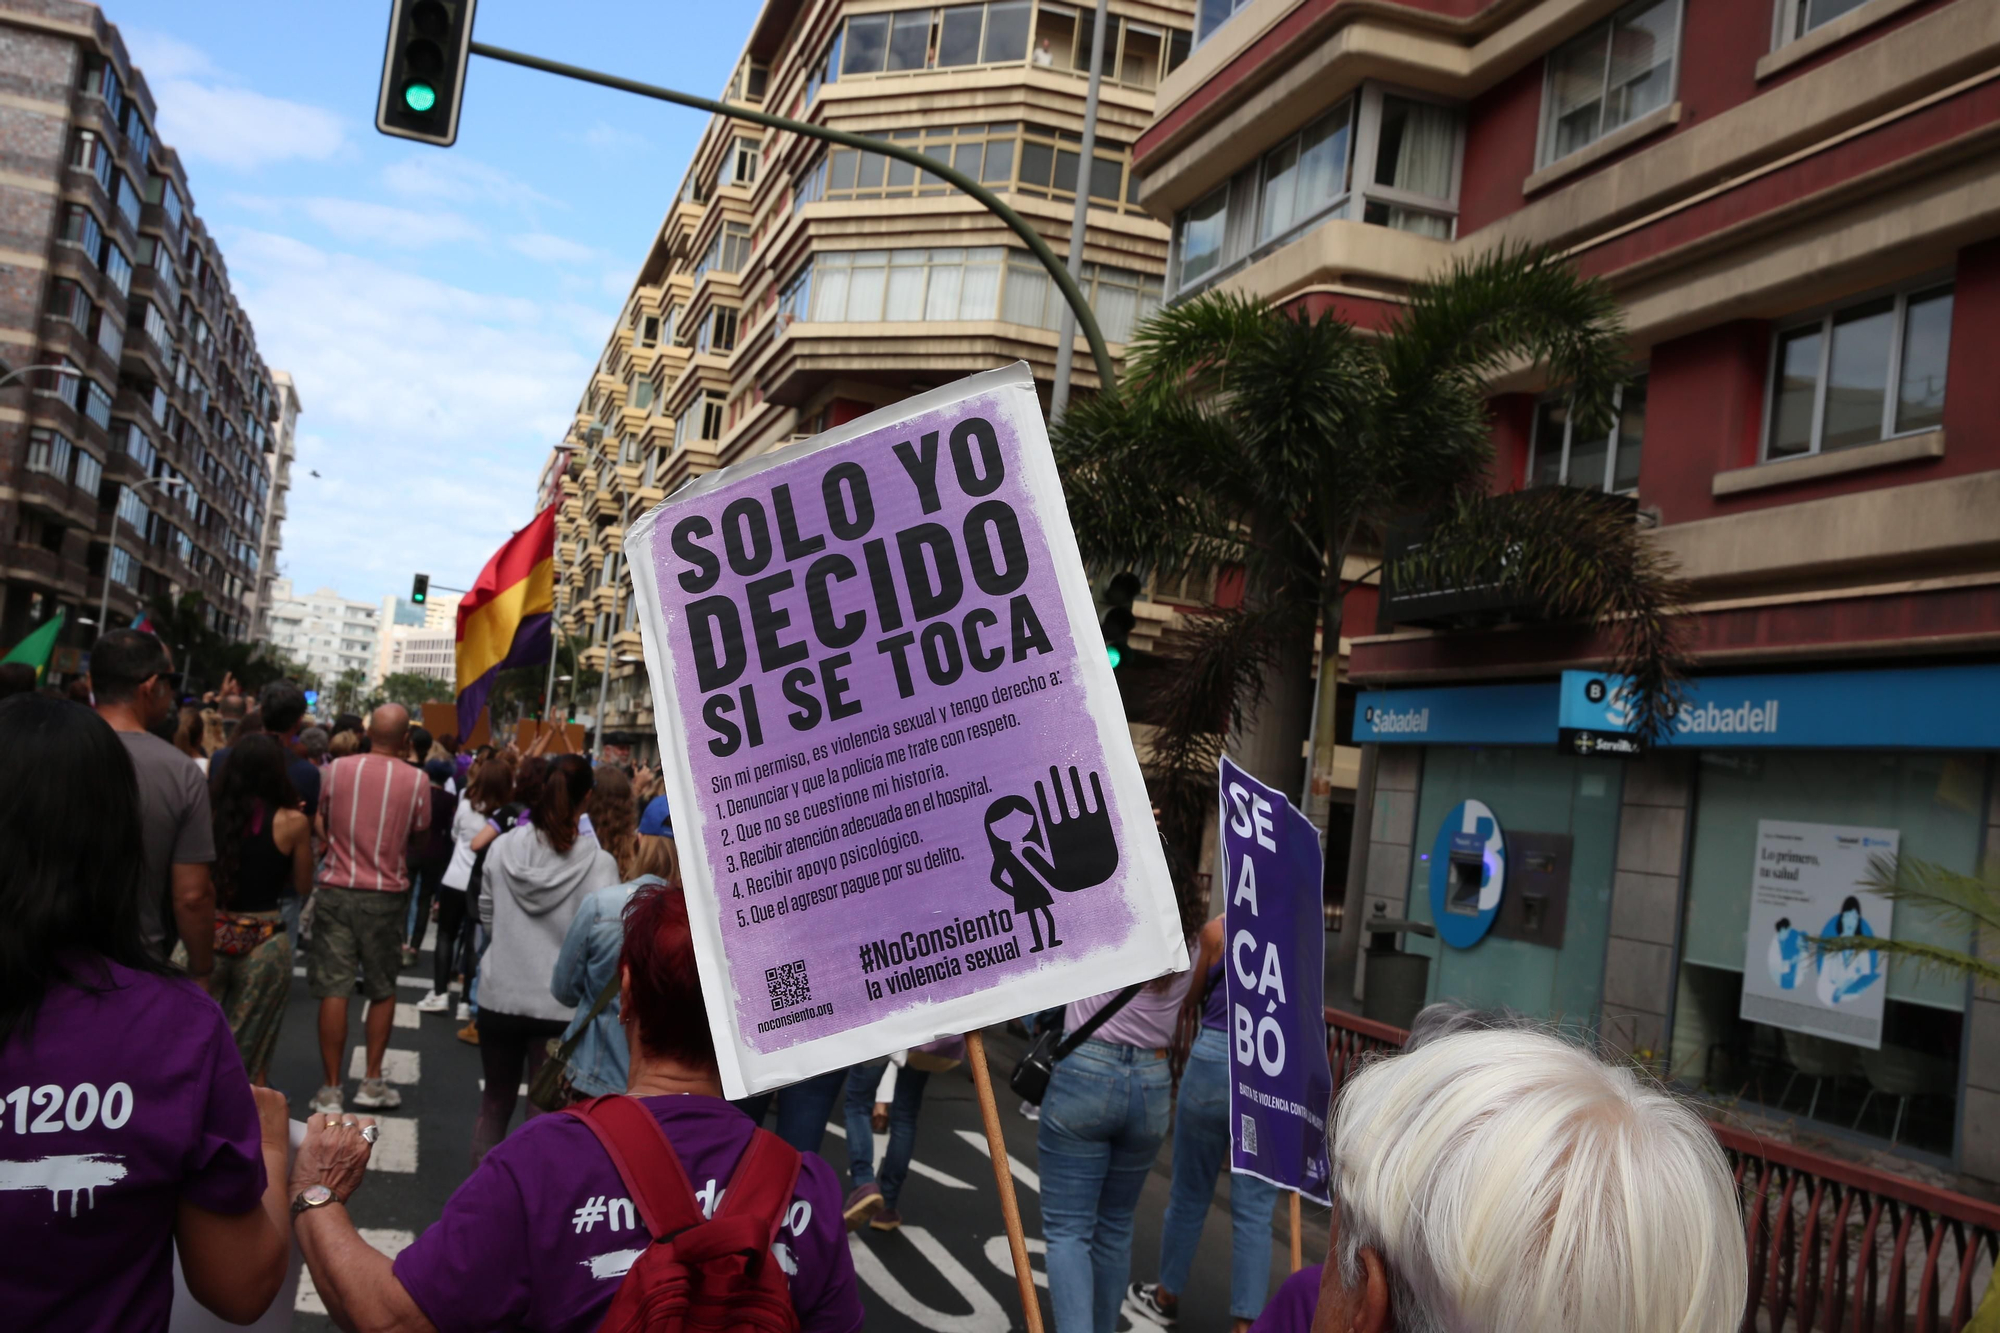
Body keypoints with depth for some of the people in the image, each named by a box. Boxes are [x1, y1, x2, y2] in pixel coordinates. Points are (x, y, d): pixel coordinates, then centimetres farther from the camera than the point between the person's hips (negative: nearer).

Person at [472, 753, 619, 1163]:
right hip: (559, 1005, -3)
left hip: (500, 995, 3)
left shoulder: (503, 848, -5)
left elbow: (487, 918, 7)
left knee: (495, 1101, 21)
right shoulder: (598, 863, -16)